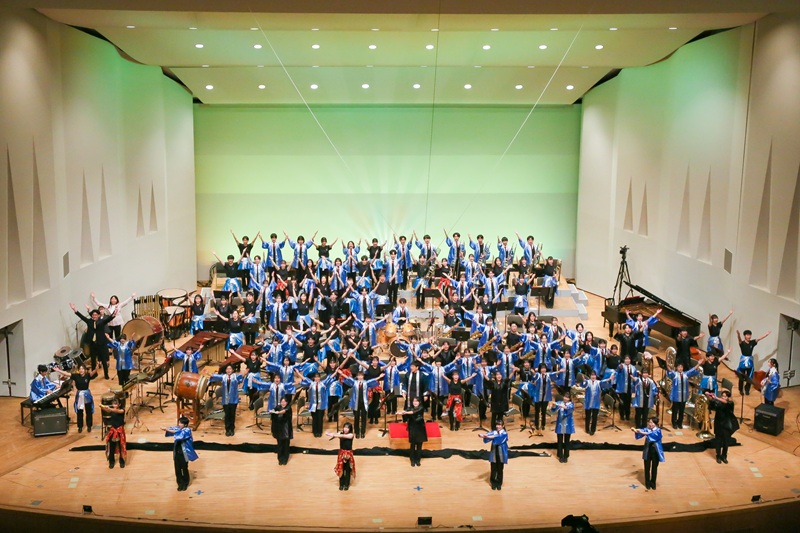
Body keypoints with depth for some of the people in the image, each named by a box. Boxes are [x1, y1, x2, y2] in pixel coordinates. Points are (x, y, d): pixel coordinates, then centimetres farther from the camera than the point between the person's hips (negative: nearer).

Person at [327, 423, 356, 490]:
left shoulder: (351, 435, -14)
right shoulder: (340, 433, -3)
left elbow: (343, 436, -31)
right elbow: (335, 435, -22)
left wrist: (333, 435, -41)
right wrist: (330, 434, -44)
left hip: (348, 454, -3)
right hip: (341, 453, 3)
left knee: (347, 469, 8)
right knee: (341, 469, 9)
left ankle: (346, 485, 22)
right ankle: (341, 484, 23)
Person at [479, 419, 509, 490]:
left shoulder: (504, 434, -8)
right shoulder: (493, 432, 0)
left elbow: (498, 437, -29)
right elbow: (488, 434, -22)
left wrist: (488, 436, -45)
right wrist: (482, 435, -47)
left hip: (501, 454, -2)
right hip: (494, 454, 2)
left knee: (500, 470, 9)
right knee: (493, 470, 8)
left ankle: (499, 484, 24)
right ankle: (493, 484, 25)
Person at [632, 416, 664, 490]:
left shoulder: (658, 430, -14)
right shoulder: (647, 429, -6)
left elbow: (654, 435, -35)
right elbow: (642, 431, -26)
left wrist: (643, 433, -47)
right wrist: (636, 431, -49)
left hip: (656, 452, -2)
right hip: (647, 451, 2)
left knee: (654, 468, 12)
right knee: (647, 468, 11)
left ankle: (653, 483, 30)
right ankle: (647, 483, 28)